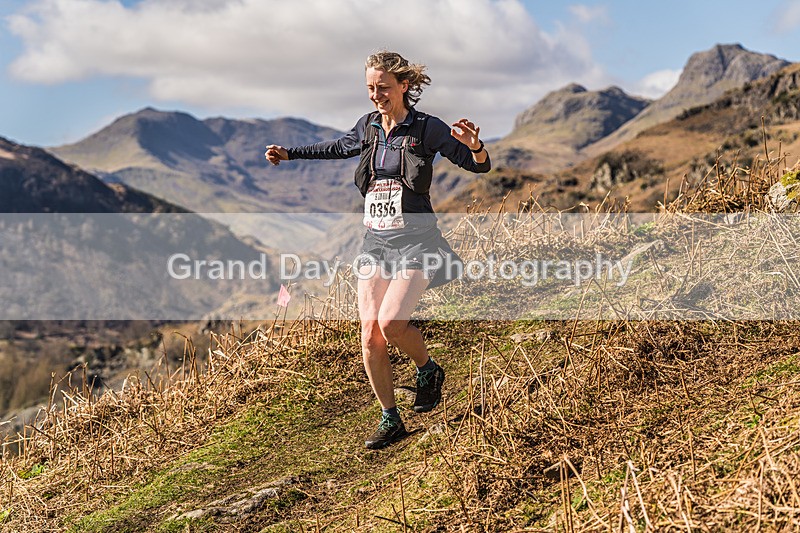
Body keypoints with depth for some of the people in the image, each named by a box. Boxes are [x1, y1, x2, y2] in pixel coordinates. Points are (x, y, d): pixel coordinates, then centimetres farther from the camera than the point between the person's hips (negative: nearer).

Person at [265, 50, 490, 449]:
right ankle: (390, 421, 13)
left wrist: (474, 145, -25)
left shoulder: (427, 129, -7)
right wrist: (290, 154, 31)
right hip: (375, 241, 5)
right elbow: (339, 147, 30)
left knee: (391, 323, -21)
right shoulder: (368, 127, 8)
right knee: (370, 334, -1)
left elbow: (480, 166, -3)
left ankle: (428, 371, 12)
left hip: (415, 240, -5)